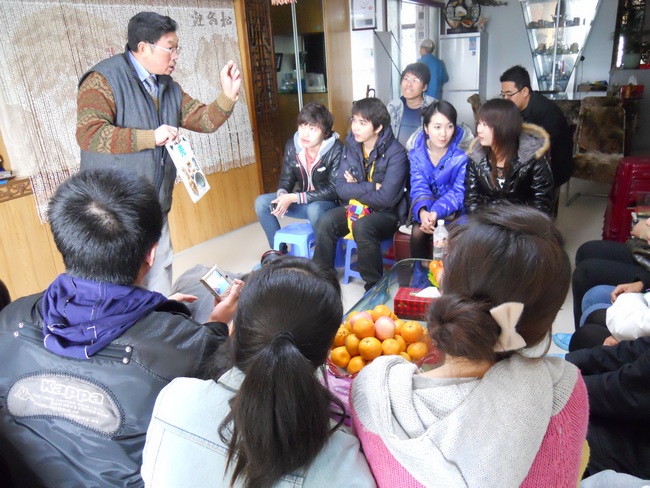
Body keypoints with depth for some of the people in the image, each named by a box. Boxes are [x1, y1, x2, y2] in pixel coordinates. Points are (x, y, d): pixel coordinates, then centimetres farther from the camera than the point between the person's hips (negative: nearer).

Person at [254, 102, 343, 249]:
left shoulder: (336, 150, -22)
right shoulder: (292, 146, -7)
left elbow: (334, 190, -25)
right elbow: (286, 179, 2)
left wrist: (294, 198, -30)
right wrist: (282, 195, -24)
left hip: (328, 203, -5)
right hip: (301, 201, 6)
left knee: (314, 210, -39)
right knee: (261, 202, -9)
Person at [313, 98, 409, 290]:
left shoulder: (395, 153, -18)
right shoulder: (351, 146, -1)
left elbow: (385, 198, -25)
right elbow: (341, 188, -6)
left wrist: (356, 189, -12)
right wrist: (371, 187, -18)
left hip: (387, 214, -5)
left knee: (362, 227, -34)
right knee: (326, 221, -22)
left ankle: (375, 285, -15)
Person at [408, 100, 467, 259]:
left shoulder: (462, 154, -13)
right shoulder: (417, 153, -4)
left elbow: (459, 192, -17)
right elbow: (419, 187, -13)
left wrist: (437, 212, -35)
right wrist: (422, 211, -35)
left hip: (453, 210, -2)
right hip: (426, 209, 2)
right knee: (417, 233, -26)